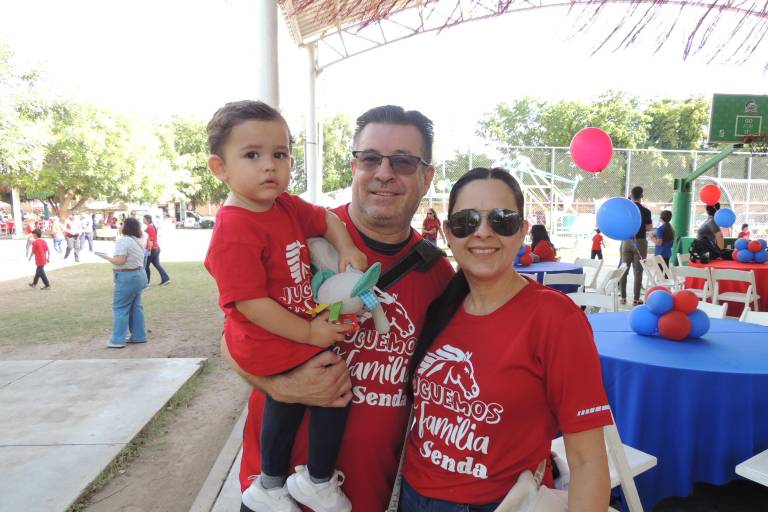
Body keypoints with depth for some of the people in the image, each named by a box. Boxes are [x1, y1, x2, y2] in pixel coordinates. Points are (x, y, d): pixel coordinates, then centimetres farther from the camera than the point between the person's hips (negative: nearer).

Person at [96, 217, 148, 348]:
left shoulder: (123, 240, -17)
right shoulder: (138, 240, 12)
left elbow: (119, 261, -22)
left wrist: (105, 256, -8)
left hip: (127, 277, -9)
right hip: (139, 274, 9)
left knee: (120, 308, -2)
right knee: (136, 306, 13)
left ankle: (118, 340, 1)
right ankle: (139, 336, 17)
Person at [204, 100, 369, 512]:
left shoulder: (287, 207, -1)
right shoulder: (235, 231, -27)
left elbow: (325, 219, 17)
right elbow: (251, 304, -28)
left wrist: (347, 250, -2)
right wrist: (310, 333, -21)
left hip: (300, 332, 9)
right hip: (270, 346, -9)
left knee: (285, 399, 23)